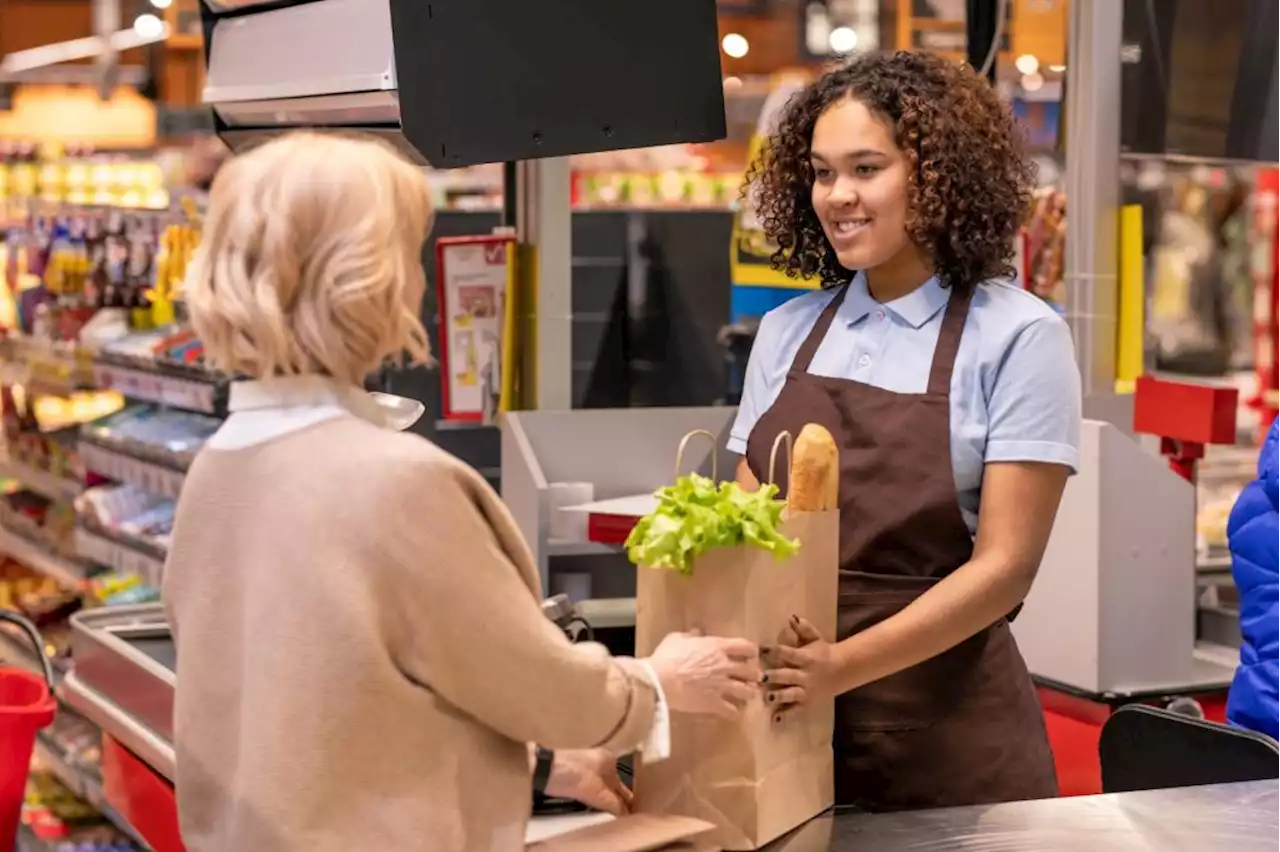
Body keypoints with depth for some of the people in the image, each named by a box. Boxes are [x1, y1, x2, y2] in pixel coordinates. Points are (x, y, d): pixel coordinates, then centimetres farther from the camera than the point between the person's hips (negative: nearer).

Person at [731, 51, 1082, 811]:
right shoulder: (787, 332, 7)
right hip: (785, 721, 4)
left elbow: (1005, 564, -11)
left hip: (945, 733, -4)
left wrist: (844, 666, -22)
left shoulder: (1017, 336, -7)